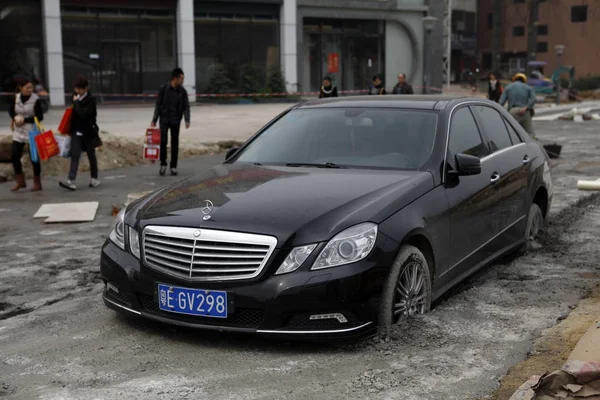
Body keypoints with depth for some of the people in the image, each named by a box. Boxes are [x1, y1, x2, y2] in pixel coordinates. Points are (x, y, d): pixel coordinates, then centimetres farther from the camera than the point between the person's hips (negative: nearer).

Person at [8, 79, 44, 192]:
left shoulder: (36, 99, -10)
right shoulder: (16, 98, 2)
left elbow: (40, 117, -11)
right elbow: (11, 110, 14)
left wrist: (24, 120, -15)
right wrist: (15, 117, -7)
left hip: (32, 132, -4)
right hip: (18, 132, 4)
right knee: (14, 155, -1)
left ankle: (37, 183, 12)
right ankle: (20, 181, 14)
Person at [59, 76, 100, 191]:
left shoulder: (91, 100, -11)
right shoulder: (75, 97, 7)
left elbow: (84, 114, -25)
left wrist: (76, 102, -16)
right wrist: (70, 129, 12)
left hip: (88, 132, -4)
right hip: (76, 132, 4)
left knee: (91, 156, 9)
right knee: (75, 155, -6)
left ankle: (94, 179, 24)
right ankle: (71, 181, -16)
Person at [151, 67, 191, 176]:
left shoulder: (182, 91, -1)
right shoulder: (163, 89, -6)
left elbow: (186, 107, -1)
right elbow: (158, 105, -1)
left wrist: (187, 120, -16)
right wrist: (154, 120, -3)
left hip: (176, 121, 2)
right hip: (164, 119, -2)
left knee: (175, 143, 4)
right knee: (163, 141, -11)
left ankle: (173, 166, 12)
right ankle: (163, 164, 3)